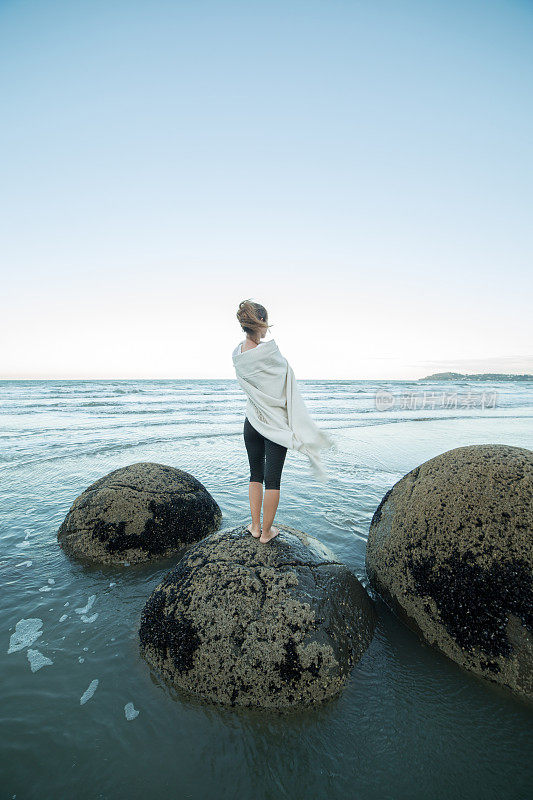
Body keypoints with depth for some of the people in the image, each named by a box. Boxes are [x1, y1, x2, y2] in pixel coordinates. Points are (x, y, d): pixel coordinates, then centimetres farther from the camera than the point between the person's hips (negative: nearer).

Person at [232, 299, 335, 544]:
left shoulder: (237, 354, -2)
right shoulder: (270, 351, -21)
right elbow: (284, 367, -2)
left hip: (252, 422, 5)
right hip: (276, 425, -5)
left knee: (255, 475, 19)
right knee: (273, 478, 7)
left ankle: (255, 526, 28)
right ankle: (267, 531, 21)